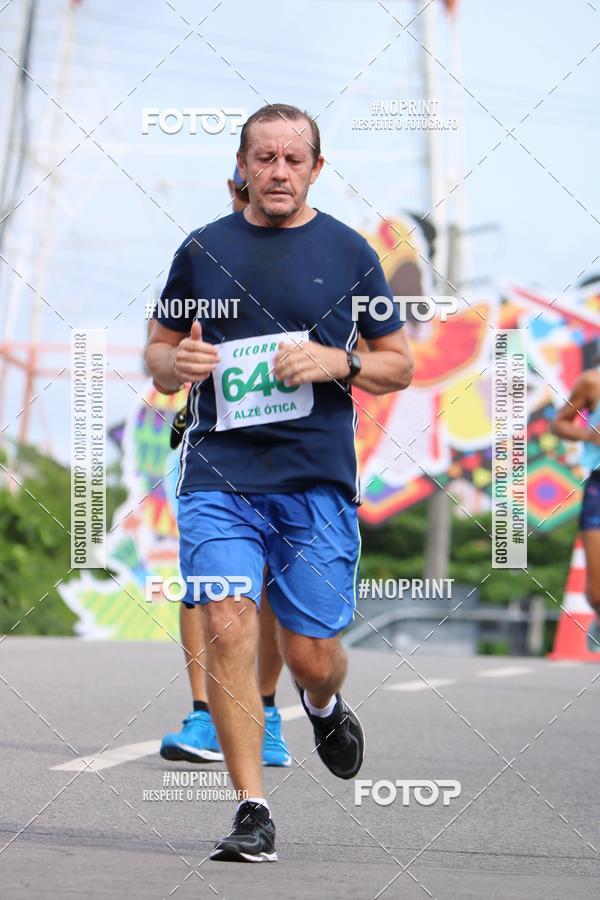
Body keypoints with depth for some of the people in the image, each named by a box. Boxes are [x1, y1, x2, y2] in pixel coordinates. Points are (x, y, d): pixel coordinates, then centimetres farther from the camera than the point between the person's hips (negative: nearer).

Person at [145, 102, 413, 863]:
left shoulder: (349, 253, 6)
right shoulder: (203, 250, 8)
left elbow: (399, 366, 10)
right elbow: (157, 352, 17)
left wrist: (337, 362, -9)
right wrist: (175, 363, -6)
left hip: (317, 482, 0)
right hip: (219, 476, 1)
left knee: (311, 654, 0)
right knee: (227, 629, -15)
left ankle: (324, 705, 39)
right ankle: (252, 812, -8)